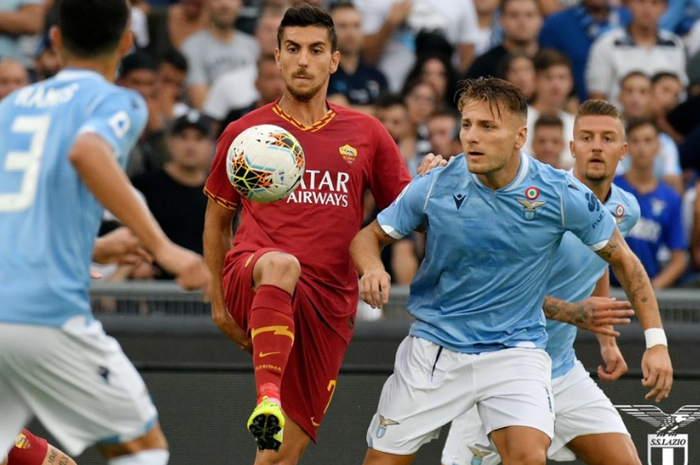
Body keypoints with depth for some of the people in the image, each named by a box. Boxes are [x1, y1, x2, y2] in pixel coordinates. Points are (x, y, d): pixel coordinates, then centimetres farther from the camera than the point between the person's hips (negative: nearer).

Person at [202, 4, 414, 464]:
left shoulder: (366, 134, 12)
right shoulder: (243, 133, 10)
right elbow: (217, 219, 21)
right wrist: (219, 302, 18)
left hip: (328, 304, 2)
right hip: (250, 282, -2)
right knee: (281, 265, -40)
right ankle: (267, 396, -50)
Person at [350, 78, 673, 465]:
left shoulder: (562, 194, -14)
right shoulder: (434, 187, -11)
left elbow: (622, 259, 0)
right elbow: (369, 235, 3)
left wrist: (656, 340, -4)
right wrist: (372, 269, -21)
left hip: (515, 349, -2)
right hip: (434, 344, 2)